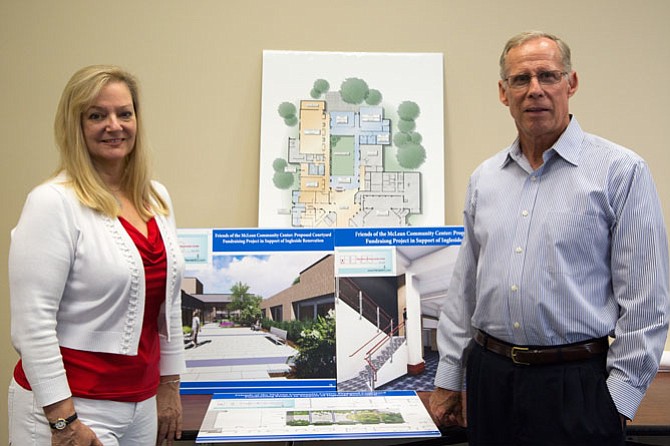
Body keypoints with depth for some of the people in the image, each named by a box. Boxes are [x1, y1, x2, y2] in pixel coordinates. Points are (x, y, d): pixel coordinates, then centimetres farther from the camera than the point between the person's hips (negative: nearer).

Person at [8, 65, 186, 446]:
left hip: (142, 401, 6)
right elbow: (32, 324, -17)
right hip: (71, 405, -6)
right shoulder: (53, 203, -13)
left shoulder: (157, 199, 6)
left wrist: (170, 385, 13)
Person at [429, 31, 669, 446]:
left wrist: (620, 396, -10)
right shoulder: (484, 178, 8)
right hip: (489, 376, 5)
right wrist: (449, 377, 11)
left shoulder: (621, 171, -7)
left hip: (576, 385, -4)